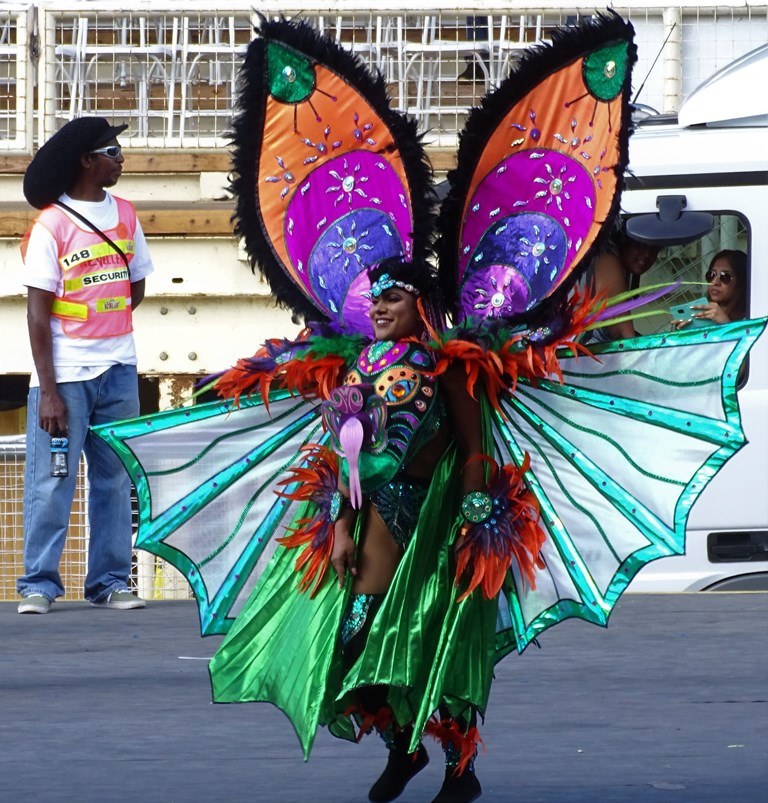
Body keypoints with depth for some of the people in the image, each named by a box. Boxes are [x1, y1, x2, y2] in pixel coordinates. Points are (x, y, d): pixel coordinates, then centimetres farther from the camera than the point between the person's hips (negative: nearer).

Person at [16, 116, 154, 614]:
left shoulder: (124, 215, 9)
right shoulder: (51, 225, -8)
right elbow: (38, 313, -10)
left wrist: (102, 325, 3)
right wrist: (49, 392, -15)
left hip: (119, 371, 5)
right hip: (66, 374, -5)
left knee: (115, 479, 7)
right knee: (52, 481, -5)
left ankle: (110, 581, 11)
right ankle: (39, 585, -1)